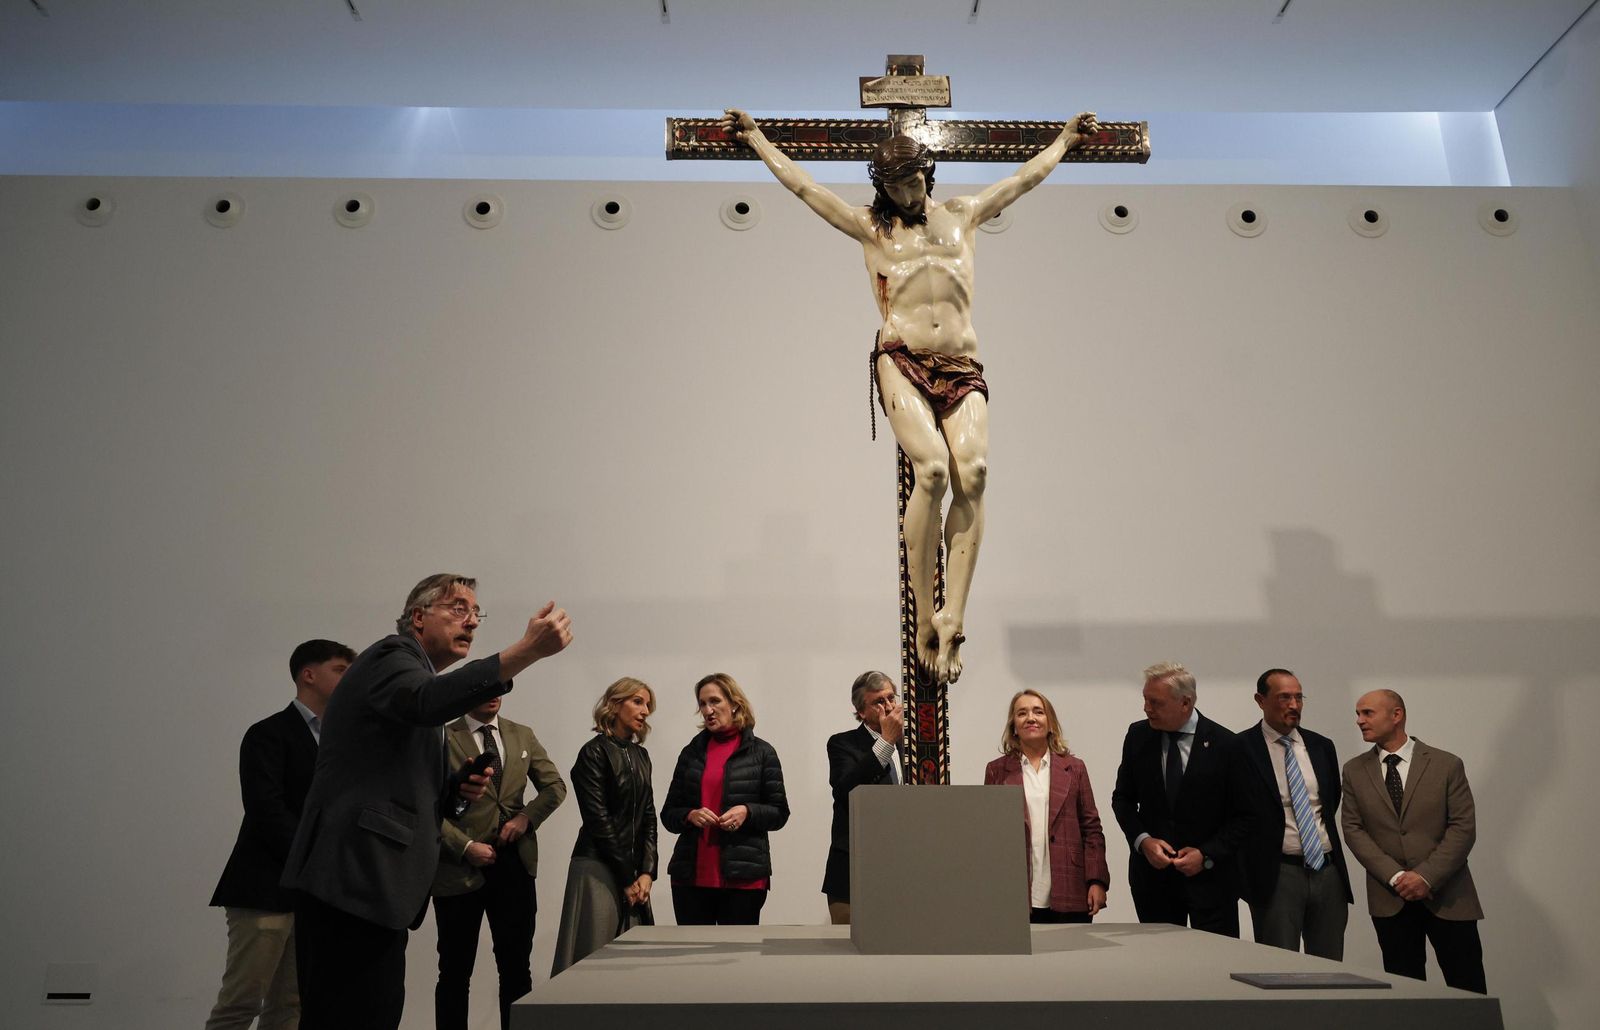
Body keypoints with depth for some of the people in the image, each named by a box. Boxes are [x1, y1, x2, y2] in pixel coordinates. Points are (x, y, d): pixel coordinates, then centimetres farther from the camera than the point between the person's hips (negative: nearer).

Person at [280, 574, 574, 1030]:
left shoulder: (412, 667, 23)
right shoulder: (392, 655, -6)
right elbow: (427, 701, -32)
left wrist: (457, 787, 7)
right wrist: (527, 649, -40)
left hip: (373, 882, 10)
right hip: (353, 877, -10)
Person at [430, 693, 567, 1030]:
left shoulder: (522, 736, 10)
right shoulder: (443, 739, -4)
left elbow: (555, 786, 11)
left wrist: (526, 816, -5)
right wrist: (466, 846, -15)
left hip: (514, 863, 4)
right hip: (461, 867, -4)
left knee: (517, 968, 9)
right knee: (455, 972, 8)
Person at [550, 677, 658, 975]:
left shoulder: (641, 755, 13)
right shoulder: (595, 753, -7)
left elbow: (649, 818, 10)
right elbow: (598, 820, -11)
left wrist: (646, 872, -2)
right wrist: (627, 877, -9)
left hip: (634, 874, 6)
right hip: (599, 869, -6)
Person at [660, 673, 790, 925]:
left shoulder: (761, 752, 3)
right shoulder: (691, 752, 11)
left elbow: (779, 813, 4)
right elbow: (668, 814, 13)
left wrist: (747, 812, -14)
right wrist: (690, 815, -8)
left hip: (743, 876, -2)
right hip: (691, 874, 3)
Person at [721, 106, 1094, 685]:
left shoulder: (963, 215, 27)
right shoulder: (870, 227, 21)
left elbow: (1028, 176, 40)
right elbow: (800, 184, 27)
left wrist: (1067, 138, 50)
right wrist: (754, 137, 33)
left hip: (962, 366, 2)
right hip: (901, 361, -2)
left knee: (973, 469, -25)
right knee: (933, 468, -27)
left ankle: (952, 616, -27)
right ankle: (924, 620, -20)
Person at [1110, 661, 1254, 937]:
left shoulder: (1225, 744, -9)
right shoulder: (1138, 736, -1)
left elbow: (1245, 815, -3)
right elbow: (1123, 798, 8)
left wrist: (1207, 855, -12)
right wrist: (1142, 840, -8)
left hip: (1210, 875, -2)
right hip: (1152, 872, 2)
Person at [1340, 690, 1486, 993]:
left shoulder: (1446, 764, 0)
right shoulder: (1354, 771, 6)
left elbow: (1463, 827, -5)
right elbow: (1353, 829, 2)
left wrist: (1427, 877, -14)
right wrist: (1395, 876, -11)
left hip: (1447, 896, -2)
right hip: (1390, 899, 2)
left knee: (1468, 988, 1)